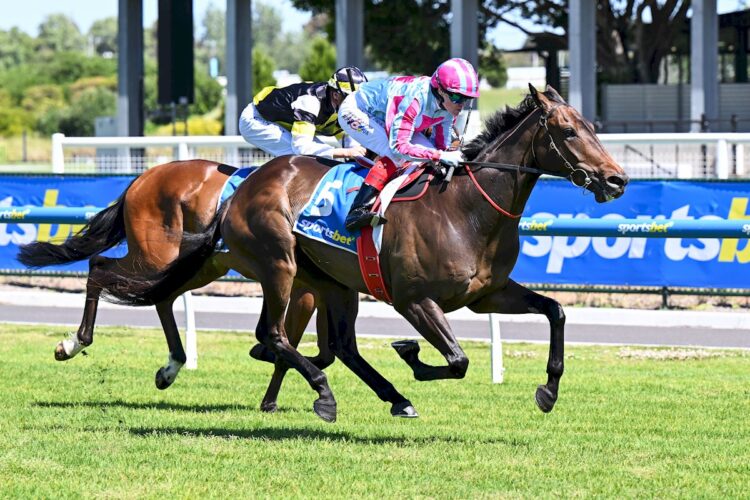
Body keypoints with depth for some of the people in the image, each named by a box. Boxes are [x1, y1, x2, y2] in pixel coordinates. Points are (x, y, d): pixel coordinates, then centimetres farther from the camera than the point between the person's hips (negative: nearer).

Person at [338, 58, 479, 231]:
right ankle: (358, 210, -34)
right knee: (396, 154, -31)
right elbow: (398, 146, -43)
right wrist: (439, 156, -46)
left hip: (383, 119, 8)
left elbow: (441, 145, -4)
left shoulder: (448, 106, -15)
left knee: (432, 155, -6)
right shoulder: (416, 99, -40)